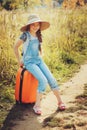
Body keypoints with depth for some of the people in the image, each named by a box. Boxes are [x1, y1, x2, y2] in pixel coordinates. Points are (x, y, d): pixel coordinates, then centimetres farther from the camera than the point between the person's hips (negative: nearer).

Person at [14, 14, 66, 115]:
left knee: (51, 79, -10)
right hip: (29, 62, -6)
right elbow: (15, 47, -4)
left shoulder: (38, 35, 10)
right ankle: (37, 105, -15)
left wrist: (40, 57, 16)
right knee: (43, 80, -25)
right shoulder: (25, 35, -9)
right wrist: (19, 61, -3)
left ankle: (60, 102, 2)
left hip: (39, 61, 6)